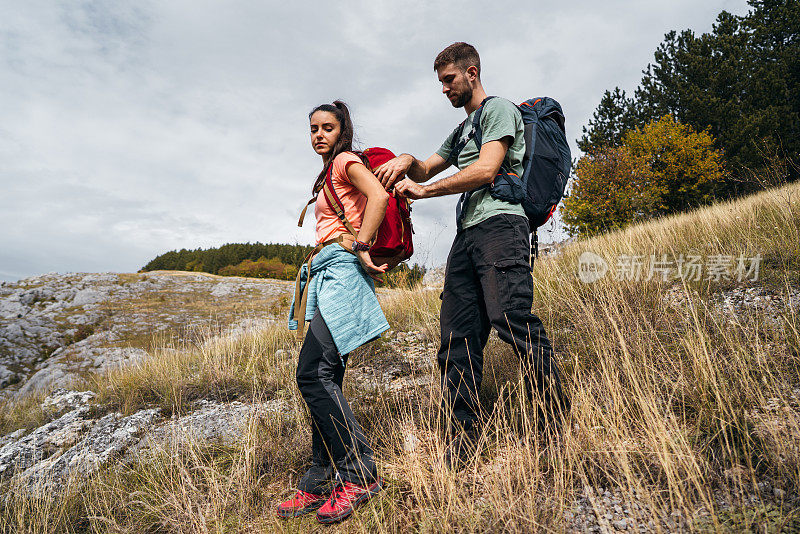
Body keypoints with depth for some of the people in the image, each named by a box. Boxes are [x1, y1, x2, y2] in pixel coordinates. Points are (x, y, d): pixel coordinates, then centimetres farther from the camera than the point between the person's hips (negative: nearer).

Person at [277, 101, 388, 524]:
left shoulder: (346, 161, 2)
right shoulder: (330, 175, 29)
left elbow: (379, 194, -18)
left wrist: (360, 247, -17)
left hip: (342, 269, -10)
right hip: (327, 275, 10)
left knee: (312, 375, -17)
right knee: (324, 379, 4)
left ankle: (359, 474, -10)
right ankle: (321, 483, 8)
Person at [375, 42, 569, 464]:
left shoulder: (499, 109, 6)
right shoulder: (461, 131, 32)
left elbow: (485, 170, -9)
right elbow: (426, 171, 30)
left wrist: (423, 190, -6)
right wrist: (407, 161, 6)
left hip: (499, 223, -8)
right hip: (466, 235, 8)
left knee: (513, 322, -20)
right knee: (457, 338, -1)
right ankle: (461, 441, 2)